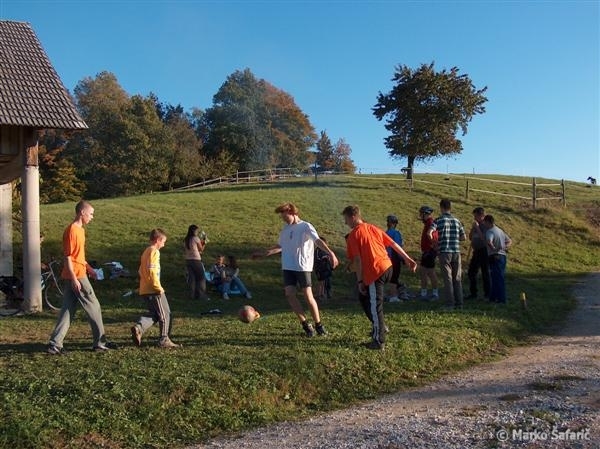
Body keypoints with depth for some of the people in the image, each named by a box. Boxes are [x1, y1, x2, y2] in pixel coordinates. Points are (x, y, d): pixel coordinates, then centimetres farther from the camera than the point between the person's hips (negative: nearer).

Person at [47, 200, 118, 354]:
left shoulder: (79, 229, 14)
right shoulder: (72, 231, -15)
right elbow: (68, 257, -18)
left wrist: (89, 268, 25)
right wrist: (74, 279, -21)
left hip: (76, 276, 9)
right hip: (76, 277, -9)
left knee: (67, 310, 9)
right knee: (93, 308, 1)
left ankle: (55, 344, 10)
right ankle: (100, 342, 12)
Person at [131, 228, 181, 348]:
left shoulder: (146, 252, 17)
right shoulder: (154, 252, -13)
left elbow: (141, 271, 21)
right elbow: (152, 271, -23)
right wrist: (159, 287, -18)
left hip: (144, 290, 9)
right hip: (153, 290, -9)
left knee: (154, 313, 17)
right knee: (165, 314, 2)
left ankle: (138, 327, -2)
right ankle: (164, 340, 7)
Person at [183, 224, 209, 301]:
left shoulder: (185, 240, 7)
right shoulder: (196, 238, -11)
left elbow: (185, 251, 11)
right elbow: (201, 249, -2)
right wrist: (204, 243, 16)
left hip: (188, 260, 6)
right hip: (196, 260, -6)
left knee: (192, 278, 11)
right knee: (201, 277, 6)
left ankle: (194, 295, 13)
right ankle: (201, 295, 6)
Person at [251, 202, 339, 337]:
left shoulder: (305, 227, -7)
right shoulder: (285, 229, 13)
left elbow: (318, 241, -21)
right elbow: (280, 246, 27)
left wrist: (330, 253, -37)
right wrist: (263, 253, 29)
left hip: (303, 267, -5)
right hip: (288, 267, 6)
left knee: (308, 296, -7)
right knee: (289, 294, -7)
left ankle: (318, 325, 10)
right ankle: (306, 324, 4)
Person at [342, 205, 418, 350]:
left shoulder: (353, 235, -5)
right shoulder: (373, 228, 15)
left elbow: (357, 259, -10)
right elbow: (393, 244, 14)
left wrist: (360, 281, -6)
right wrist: (407, 259, 18)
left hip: (375, 273, -8)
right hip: (387, 267, 8)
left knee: (375, 306, 2)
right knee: (364, 297, 23)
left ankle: (379, 341, 9)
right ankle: (379, 326, 28)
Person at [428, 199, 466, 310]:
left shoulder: (439, 220, -4)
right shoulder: (457, 220, 9)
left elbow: (429, 232, -18)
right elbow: (463, 237, 11)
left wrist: (433, 241, 1)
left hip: (444, 252, -4)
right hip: (456, 252, 4)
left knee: (448, 279, -1)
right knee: (457, 279, 10)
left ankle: (450, 304, -1)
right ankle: (459, 303, 12)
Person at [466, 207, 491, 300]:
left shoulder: (485, 225, -11)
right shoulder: (476, 225, 12)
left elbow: (484, 238, -22)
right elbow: (470, 238, 13)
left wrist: (477, 228, -20)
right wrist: (472, 228, 0)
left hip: (484, 251, -8)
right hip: (476, 251, 8)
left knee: (485, 273, -1)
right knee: (471, 272, 8)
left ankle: (487, 294, 7)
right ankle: (473, 293, 16)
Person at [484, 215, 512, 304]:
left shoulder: (490, 231, -12)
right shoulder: (500, 230, 16)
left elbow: (488, 242, -33)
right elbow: (510, 241, 24)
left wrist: (493, 249, -18)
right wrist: (504, 247, 7)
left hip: (495, 257, -9)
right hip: (503, 256, 9)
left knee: (498, 278, -5)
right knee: (498, 277, 14)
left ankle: (501, 299, -3)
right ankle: (493, 297, 22)